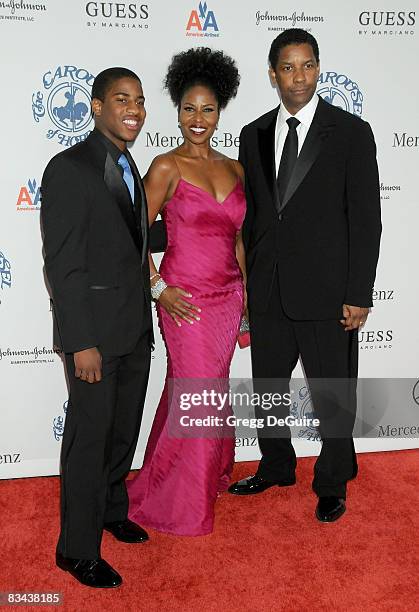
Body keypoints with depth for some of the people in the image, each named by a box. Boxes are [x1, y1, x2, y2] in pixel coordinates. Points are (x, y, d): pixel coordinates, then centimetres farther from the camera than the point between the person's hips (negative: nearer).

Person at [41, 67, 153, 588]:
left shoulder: (128, 168, 12)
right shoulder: (69, 168, -14)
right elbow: (62, 265, -18)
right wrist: (81, 343, -20)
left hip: (135, 329, 8)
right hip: (95, 331, -8)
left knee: (124, 429, 19)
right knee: (90, 437, 3)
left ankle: (111, 511, 40)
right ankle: (78, 548, 19)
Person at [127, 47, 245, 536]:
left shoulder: (234, 169, 8)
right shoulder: (166, 167, -8)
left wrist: (246, 291, 12)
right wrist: (159, 288, -12)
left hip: (228, 297, 5)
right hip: (186, 300, -5)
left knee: (200, 393, 18)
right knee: (199, 397, 1)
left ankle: (209, 474, 37)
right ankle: (179, 503, 21)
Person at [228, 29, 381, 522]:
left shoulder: (352, 132, -5)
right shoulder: (253, 135, 7)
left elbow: (365, 218, -7)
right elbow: (248, 214, 11)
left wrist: (359, 295, -11)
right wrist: (242, 281, 7)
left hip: (326, 291, -4)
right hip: (267, 291, 4)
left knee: (332, 397, 9)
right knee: (267, 387, 18)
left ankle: (332, 485, 30)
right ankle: (276, 467, 40)